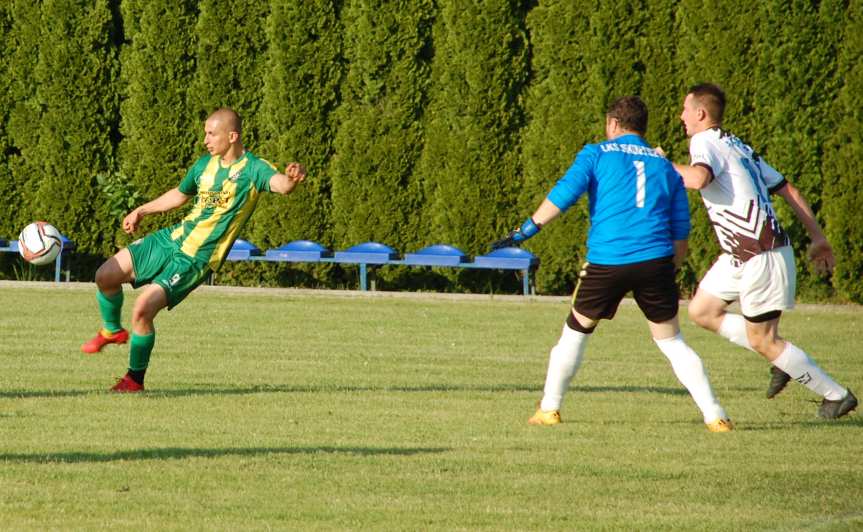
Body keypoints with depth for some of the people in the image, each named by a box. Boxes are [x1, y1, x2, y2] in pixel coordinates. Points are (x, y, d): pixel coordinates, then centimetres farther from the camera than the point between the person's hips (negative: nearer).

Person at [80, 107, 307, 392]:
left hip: (196, 259, -7)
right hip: (173, 238, 7)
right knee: (106, 276, 0)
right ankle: (112, 331, 30)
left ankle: (135, 379, 3)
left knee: (143, 308, -19)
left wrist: (291, 178, -59)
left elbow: (280, 185, -35)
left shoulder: (253, 169, -13)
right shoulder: (205, 165, 8)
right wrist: (142, 211, 34)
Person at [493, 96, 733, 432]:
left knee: (576, 330, 17)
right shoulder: (665, 167, 19)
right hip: (656, 261, 2)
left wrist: (526, 230, -1)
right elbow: (681, 231, 18)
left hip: (606, 262, -2)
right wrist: (670, 272, 26)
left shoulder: (597, 154, 8)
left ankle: (549, 408, 19)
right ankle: (714, 415, 1)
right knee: (671, 341, 10)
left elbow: (563, 194, -5)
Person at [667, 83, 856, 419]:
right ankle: (781, 359, 17)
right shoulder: (740, 147, 18)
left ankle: (836, 395, 7)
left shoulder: (705, 141, -10)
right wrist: (818, 238, 17)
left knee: (763, 341, -1)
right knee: (702, 311, 14)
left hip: (761, 257, -9)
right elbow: (788, 190, 16)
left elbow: (697, 178, -33)